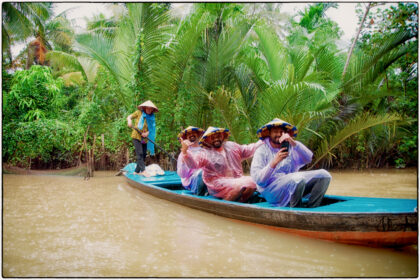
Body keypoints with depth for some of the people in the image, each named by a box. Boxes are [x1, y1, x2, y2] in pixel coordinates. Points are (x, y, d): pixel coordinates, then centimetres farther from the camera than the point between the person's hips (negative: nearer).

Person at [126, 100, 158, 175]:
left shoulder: (152, 117, 10)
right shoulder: (139, 113, 2)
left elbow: (152, 128, 5)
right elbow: (129, 117, 5)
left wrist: (147, 133, -15)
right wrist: (129, 121, -18)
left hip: (145, 139, 5)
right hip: (137, 137, -4)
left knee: (143, 155, 5)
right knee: (140, 153, -14)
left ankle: (136, 171, 15)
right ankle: (143, 170, -19)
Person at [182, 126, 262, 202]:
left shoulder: (232, 146, 15)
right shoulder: (205, 153, -2)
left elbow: (248, 150, 26)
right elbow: (194, 161, -20)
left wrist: (261, 142, 21)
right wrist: (185, 151, -38)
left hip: (237, 179, 6)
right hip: (218, 185, -6)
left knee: (253, 181, -21)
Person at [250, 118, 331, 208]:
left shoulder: (291, 147, 12)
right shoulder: (262, 151, 1)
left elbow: (308, 159, -7)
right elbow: (258, 180, -10)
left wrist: (293, 143, -19)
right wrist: (274, 162, -21)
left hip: (293, 185, 5)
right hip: (271, 191, -5)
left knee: (324, 174, -7)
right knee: (298, 178, -33)